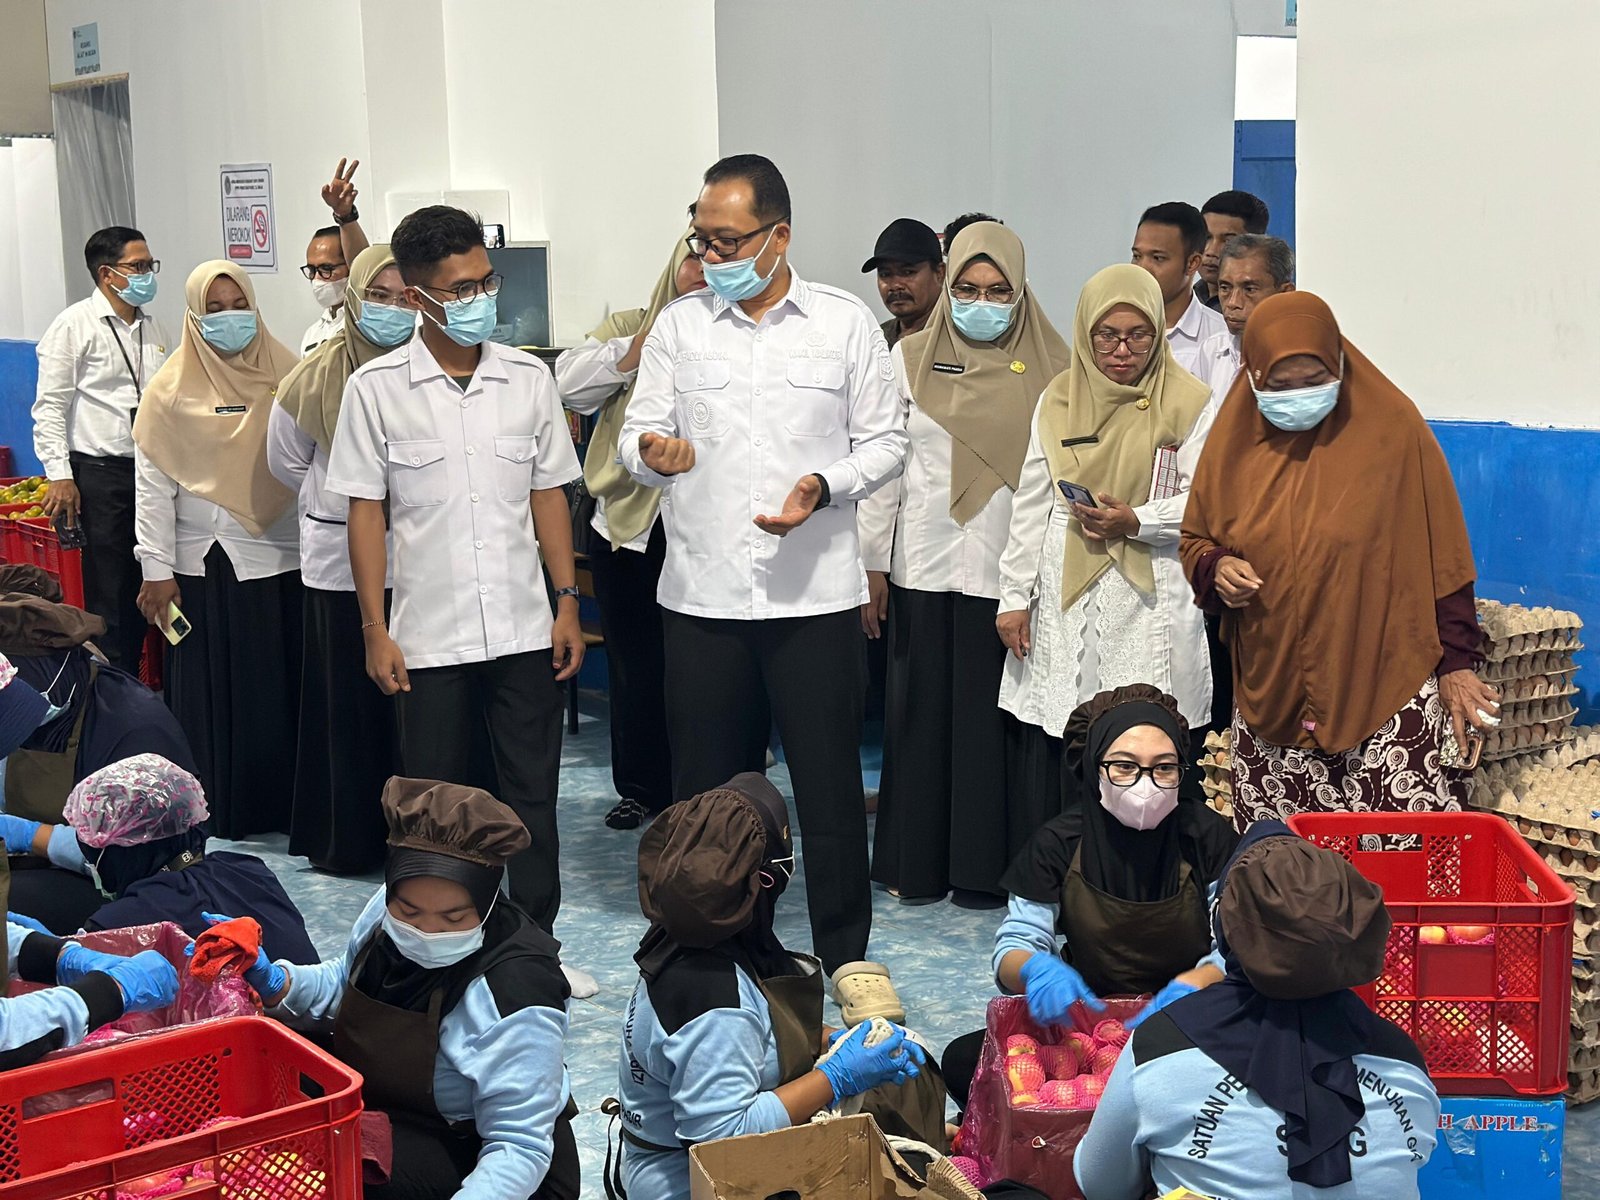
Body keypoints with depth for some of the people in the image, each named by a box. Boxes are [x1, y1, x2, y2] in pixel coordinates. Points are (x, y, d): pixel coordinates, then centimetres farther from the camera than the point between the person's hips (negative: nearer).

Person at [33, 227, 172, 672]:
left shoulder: (153, 326, 12)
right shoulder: (75, 326, -5)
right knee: (110, 589, 0)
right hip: (102, 472, -5)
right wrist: (60, 476, -13)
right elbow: (51, 406, -7)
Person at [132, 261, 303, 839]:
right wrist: (156, 570, -5)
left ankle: (282, 802, 17)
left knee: (281, 687, 5)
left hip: (280, 561, 1)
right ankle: (220, 809, 15)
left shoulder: (285, 375, 5)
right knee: (214, 690, 5)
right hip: (205, 567, -1)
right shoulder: (172, 389, 1)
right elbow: (153, 486, 0)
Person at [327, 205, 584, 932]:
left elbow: (548, 494, 8)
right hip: (429, 639, -2)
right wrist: (375, 631, -4)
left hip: (525, 630, 2)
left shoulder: (528, 377, 4)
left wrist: (568, 602, 3)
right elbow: (366, 512, -1)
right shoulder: (376, 389, -4)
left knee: (532, 795, 8)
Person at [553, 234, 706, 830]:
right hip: (628, 523, 2)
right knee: (634, 663, 11)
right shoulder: (628, 326, 8)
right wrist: (645, 344, -11)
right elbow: (570, 383, -5)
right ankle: (642, 787, 26)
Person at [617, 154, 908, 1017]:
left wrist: (827, 484, -15)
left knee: (830, 781, 3)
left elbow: (885, 443, 4)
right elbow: (636, 433, 5)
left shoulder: (846, 324, 2)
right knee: (706, 784, 10)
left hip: (815, 591, -2)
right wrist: (654, 453, -19)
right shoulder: (678, 325, 6)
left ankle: (846, 954, 17)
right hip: (702, 590, 2)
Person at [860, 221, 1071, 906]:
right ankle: (918, 862, 17)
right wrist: (871, 565, 4)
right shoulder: (910, 360, 7)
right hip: (924, 566, 1)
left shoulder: (1051, 369, 4)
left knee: (1000, 715, 1)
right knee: (922, 711, 5)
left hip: (1012, 570, -1)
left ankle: (990, 864, 13)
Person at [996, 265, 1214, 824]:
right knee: (1048, 769, 1)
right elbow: (1031, 506, 13)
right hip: (1064, 609, 3)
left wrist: (1137, 520, -15)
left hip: (1151, 609, -3)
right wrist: (1014, 597, 9)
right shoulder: (1059, 400, 11)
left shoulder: (1187, 403, 2)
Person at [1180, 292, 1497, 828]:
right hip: (1271, 698, 3)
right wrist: (1218, 568, -5)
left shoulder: (1392, 427, -3)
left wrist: (1456, 662, 0)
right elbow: (1195, 540, 18)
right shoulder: (1236, 438, 6)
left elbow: (1441, 556, 2)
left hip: (1387, 689, -3)